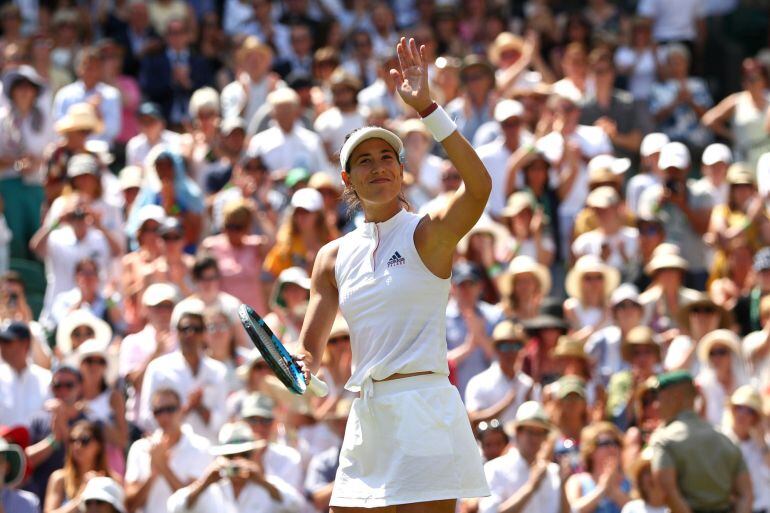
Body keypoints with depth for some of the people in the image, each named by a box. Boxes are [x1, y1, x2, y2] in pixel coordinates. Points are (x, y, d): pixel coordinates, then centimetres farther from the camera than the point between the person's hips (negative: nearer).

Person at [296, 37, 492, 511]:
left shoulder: (427, 235, -2)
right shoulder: (334, 256, 14)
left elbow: (479, 187, -22)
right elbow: (312, 344, 16)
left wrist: (427, 107, -27)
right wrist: (301, 364, -9)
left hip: (423, 411, -6)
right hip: (366, 415, 6)